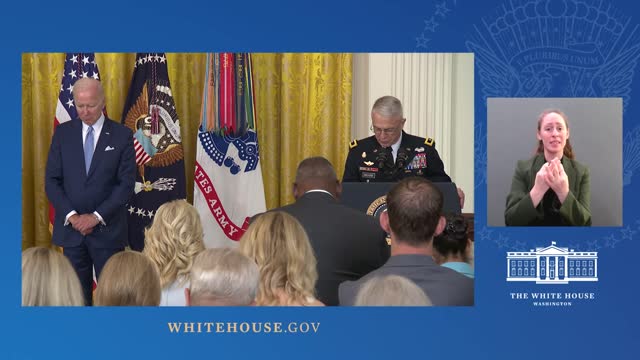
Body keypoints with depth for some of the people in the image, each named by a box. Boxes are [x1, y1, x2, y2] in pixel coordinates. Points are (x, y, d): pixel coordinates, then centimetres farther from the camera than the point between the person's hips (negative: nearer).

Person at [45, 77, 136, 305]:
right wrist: (72, 215, -10)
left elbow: (126, 183, -6)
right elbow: (51, 181, 2)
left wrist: (97, 216, -13)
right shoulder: (63, 133, 4)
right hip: (70, 227, 2)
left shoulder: (122, 136, -2)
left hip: (107, 229, -2)